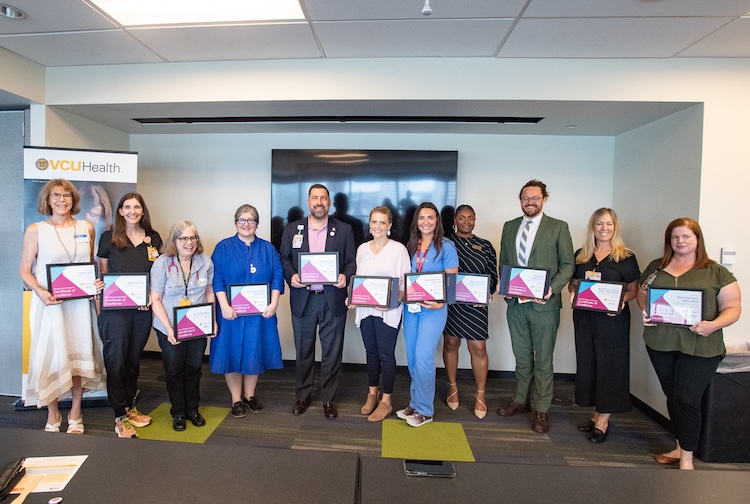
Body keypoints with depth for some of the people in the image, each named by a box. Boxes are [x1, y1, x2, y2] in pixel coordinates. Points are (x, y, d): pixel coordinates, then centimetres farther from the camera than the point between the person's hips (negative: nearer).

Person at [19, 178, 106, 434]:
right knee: (51, 356, 2)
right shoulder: (35, 230, 0)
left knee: (79, 355, 8)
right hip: (49, 303, -2)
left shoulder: (87, 228, 7)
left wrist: (97, 282, -3)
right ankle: (53, 415, 23)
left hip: (80, 302, 2)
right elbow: (25, 271, 0)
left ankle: (75, 414, 23)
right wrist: (40, 291, -17)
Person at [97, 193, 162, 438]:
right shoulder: (109, 238, 1)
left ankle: (129, 406, 29)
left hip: (143, 309, 3)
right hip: (115, 308, -2)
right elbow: (102, 271, 6)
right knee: (116, 360, 0)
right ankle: (120, 416, 10)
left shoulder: (153, 238, 7)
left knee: (134, 359, 14)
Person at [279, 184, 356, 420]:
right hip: (302, 299, 1)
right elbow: (284, 259, 8)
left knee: (332, 352, 7)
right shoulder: (292, 229, 6)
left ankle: (329, 399, 23)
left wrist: (345, 276, -16)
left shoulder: (344, 230, 3)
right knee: (303, 351, 13)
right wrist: (291, 275, -12)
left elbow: (352, 261, 4)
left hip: (333, 300, -1)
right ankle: (303, 396, 30)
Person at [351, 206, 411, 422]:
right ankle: (372, 395, 30)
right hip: (365, 309, 5)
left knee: (386, 355, 1)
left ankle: (386, 401, 15)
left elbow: (405, 282, -7)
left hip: (388, 311, -5)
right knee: (371, 353, 15)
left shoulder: (398, 249, -6)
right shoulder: (362, 249, 10)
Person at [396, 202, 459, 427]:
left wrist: (441, 303, -21)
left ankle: (424, 410, 7)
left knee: (423, 357, -8)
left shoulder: (446, 246, -5)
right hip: (411, 307, 6)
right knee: (412, 357, 11)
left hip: (434, 308, -5)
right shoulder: (411, 246, 11)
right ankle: (416, 402, 26)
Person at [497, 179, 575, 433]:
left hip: (544, 305, -3)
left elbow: (568, 264, -2)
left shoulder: (558, 227, -1)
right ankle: (520, 400, 31)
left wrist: (553, 289, -16)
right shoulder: (509, 227, 11)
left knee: (543, 360, 5)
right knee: (522, 357, 16)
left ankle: (542, 411, 18)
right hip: (515, 303, 4)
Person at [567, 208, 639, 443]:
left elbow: (633, 290, 0)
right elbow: (573, 283, 15)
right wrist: (573, 293, -6)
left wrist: (621, 300, -19)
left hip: (613, 318, -4)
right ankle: (597, 414, 23)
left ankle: (603, 421, 9)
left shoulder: (626, 257, -2)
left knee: (609, 365, 0)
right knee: (588, 362, 9)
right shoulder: (581, 255, 9)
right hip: (584, 316, 4)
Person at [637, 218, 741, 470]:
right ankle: (680, 447, 31)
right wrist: (644, 310, -4)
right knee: (672, 397, 14)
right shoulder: (656, 267, 11)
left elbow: (733, 308, -1)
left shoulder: (716, 273, 1)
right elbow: (642, 294, 17)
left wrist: (713, 325, -20)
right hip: (661, 344, 4)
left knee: (686, 400, -5)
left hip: (699, 347, -4)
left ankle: (687, 458, 12)